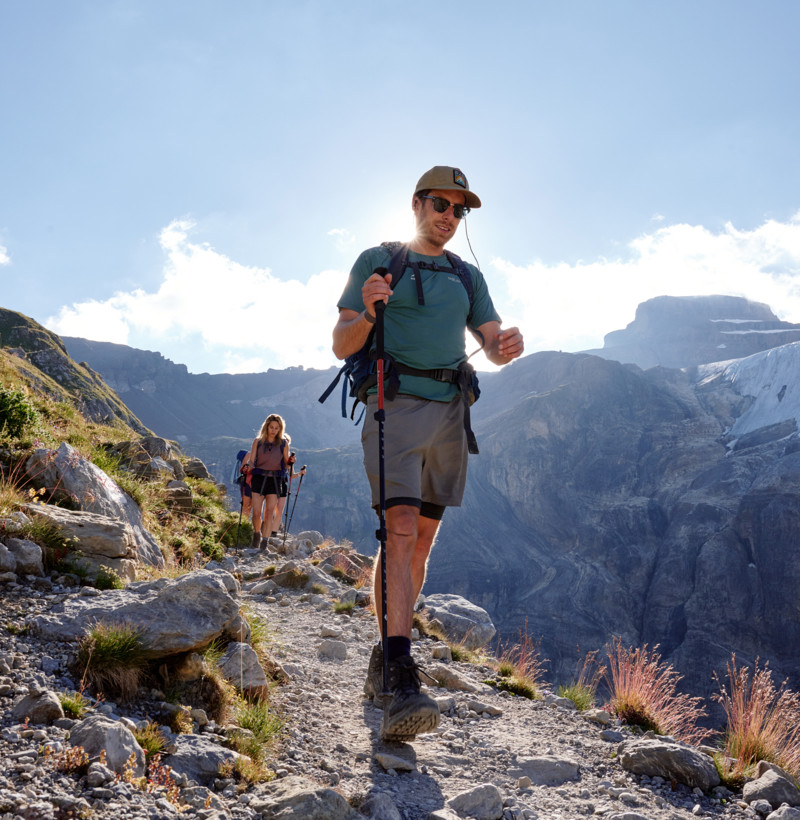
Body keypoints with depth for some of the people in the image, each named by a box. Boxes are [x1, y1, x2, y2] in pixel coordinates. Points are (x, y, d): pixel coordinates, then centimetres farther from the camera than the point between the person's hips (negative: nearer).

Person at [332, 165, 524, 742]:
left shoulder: (468, 276, 20)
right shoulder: (377, 262, 6)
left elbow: (492, 346, 13)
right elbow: (342, 347, 2)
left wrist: (508, 344, -12)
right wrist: (367, 312, -20)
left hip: (449, 413, 5)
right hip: (395, 407, -5)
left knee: (423, 539, 7)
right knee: (401, 532, -19)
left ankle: (386, 657, 21)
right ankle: (401, 683, -25)